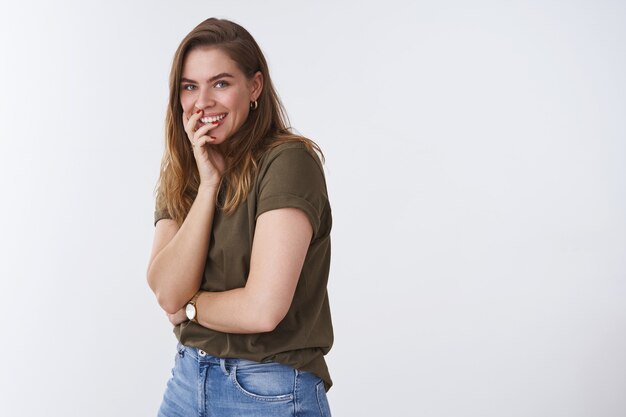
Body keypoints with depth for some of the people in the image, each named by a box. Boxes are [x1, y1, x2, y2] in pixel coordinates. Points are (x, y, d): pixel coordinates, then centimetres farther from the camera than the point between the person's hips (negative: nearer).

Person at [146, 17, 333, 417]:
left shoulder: (288, 161, -16)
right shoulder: (181, 175, 5)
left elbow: (263, 309, -23)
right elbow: (167, 292, -9)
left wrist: (188, 306, -5)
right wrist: (209, 183, -13)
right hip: (188, 380, 6)